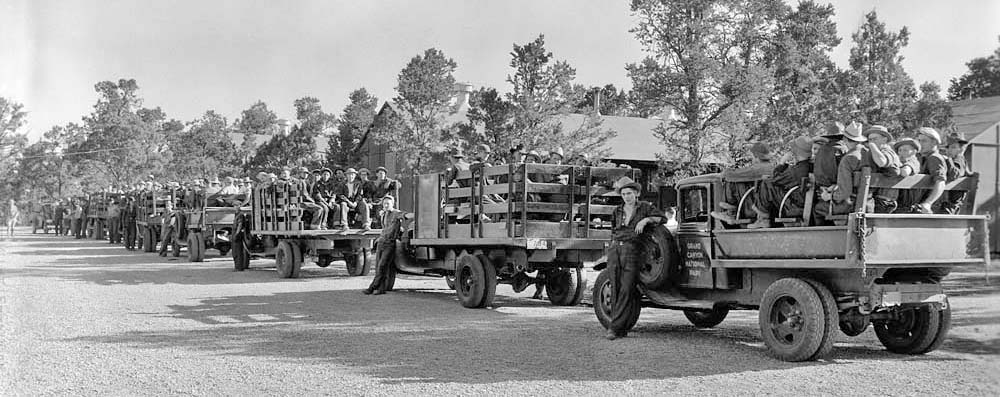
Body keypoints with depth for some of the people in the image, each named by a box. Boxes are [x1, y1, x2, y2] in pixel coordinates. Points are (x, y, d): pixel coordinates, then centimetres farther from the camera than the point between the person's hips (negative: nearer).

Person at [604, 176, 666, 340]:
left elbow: (662, 218, 2)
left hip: (633, 251, -3)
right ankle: (621, 329, 3)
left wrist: (645, 219, -10)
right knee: (616, 289, -2)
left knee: (626, 291, -11)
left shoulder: (644, 207, 7)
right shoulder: (617, 211, 16)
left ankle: (614, 327, -13)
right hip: (615, 250, 4)